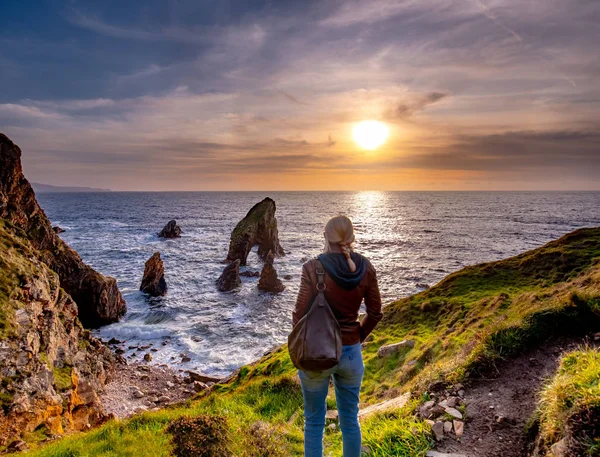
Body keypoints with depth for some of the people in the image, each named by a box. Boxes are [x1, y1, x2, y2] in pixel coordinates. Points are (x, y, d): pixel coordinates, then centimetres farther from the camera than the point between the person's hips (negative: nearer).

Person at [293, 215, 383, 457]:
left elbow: (300, 314, -12)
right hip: (351, 352, 3)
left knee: (314, 421, 16)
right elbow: (375, 313, 1)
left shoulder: (313, 267, -16)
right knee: (350, 419, 21)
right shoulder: (365, 267, -6)